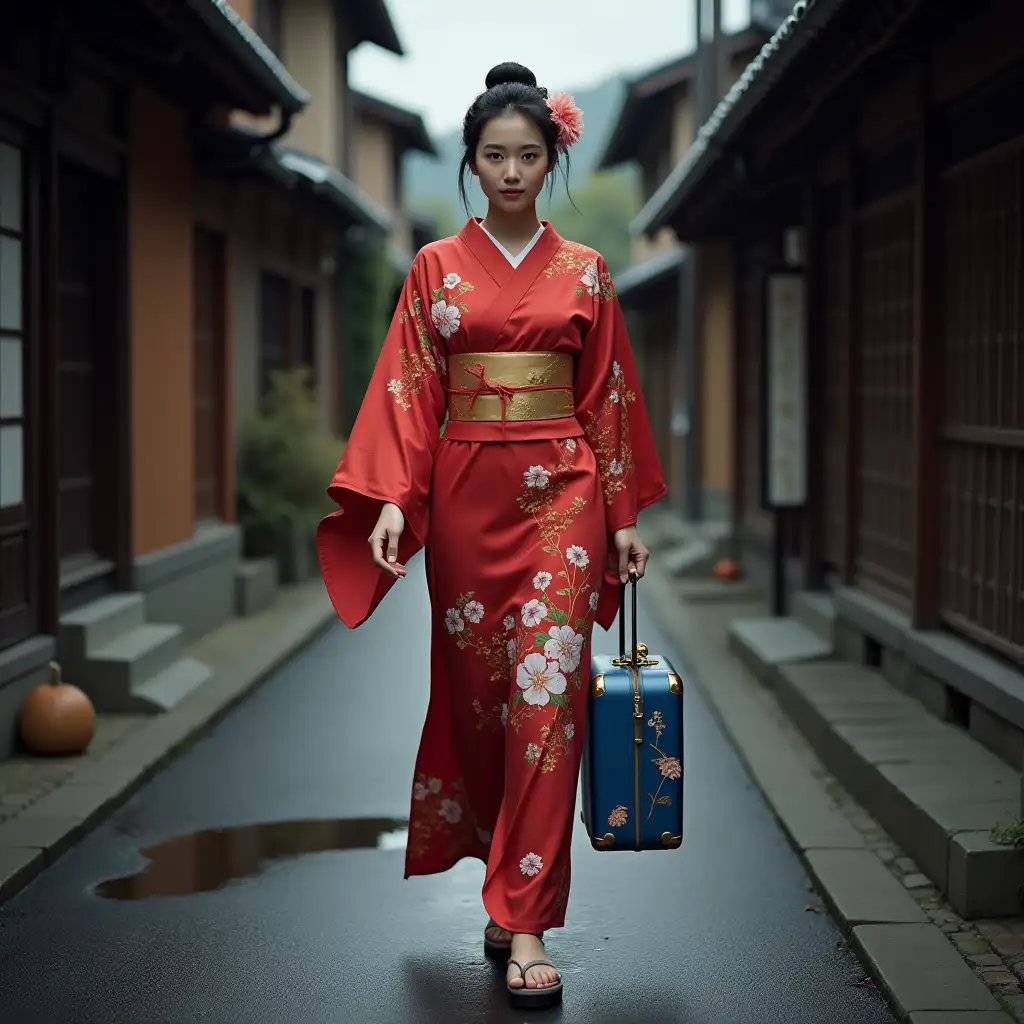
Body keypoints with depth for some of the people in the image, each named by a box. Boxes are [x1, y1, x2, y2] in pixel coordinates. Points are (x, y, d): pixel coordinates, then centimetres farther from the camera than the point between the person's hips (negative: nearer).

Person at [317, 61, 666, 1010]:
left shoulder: (584, 272, 7)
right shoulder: (436, 269, 5)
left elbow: (607, 396, 8)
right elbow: (408, 392, 0)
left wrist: (624, 516, 6)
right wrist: (392, 498, -11)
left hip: (560, 494, -1)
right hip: (466, 494, 1)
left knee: (547, 696, -8)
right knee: (475, 691, 8)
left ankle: (525, 923, -7)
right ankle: (514, 881, 27)